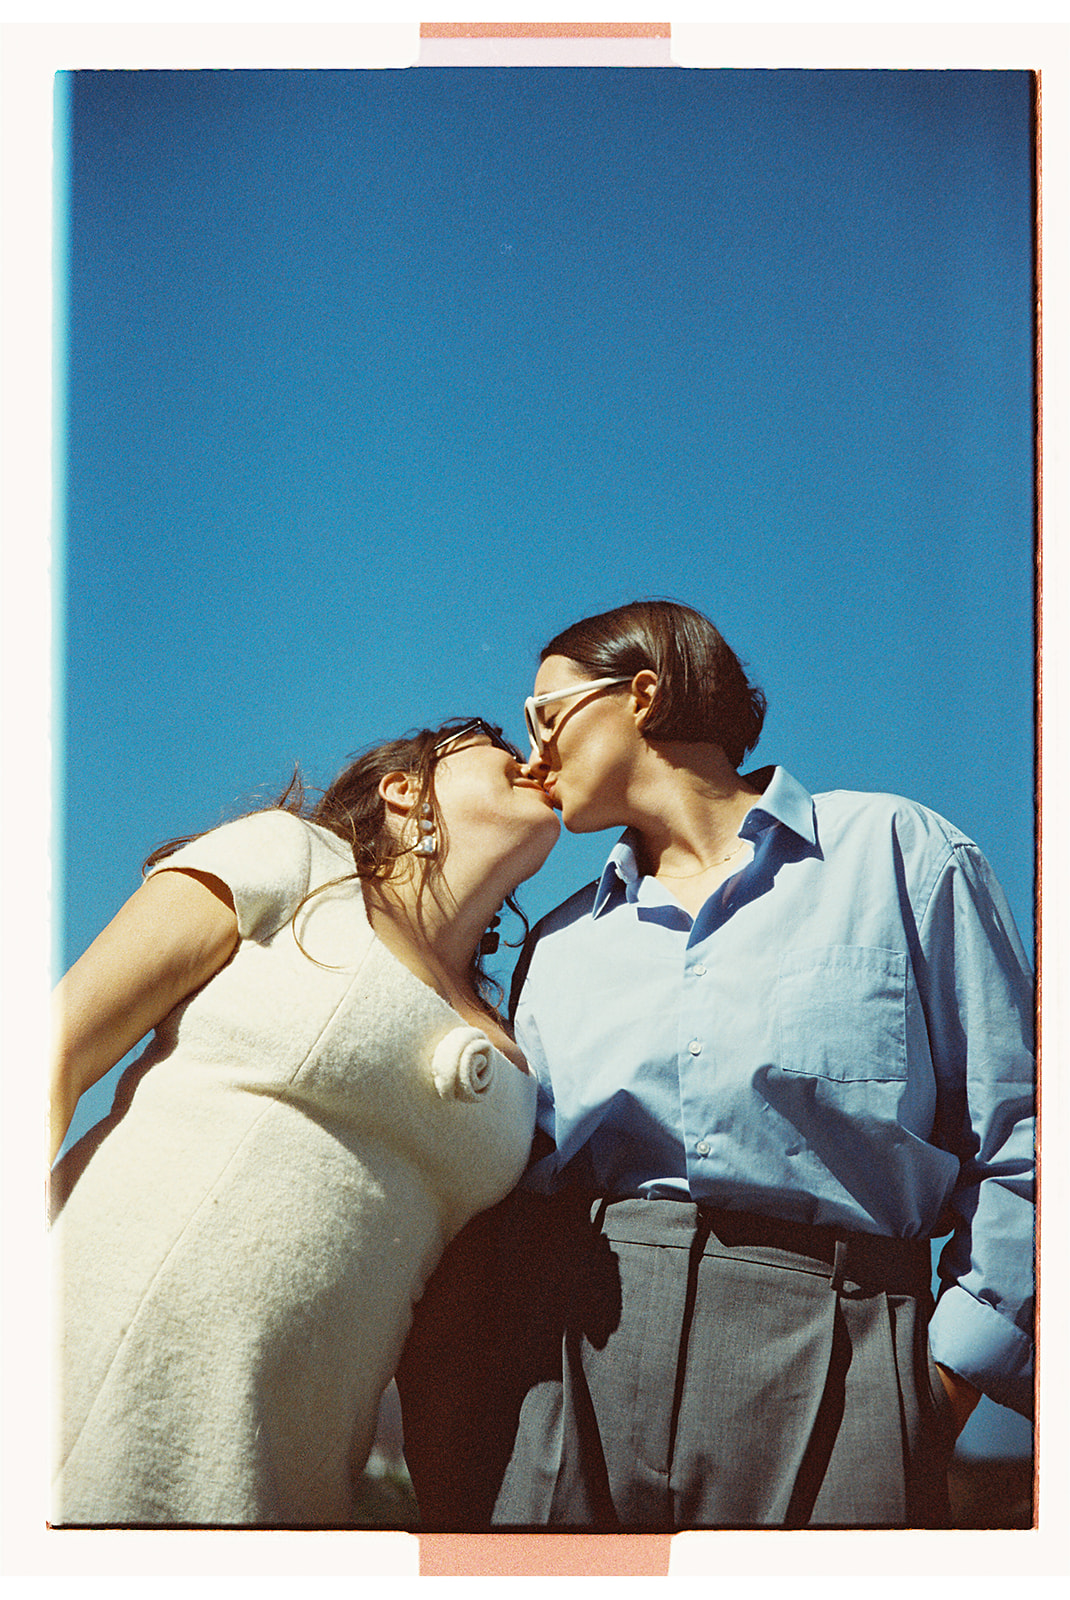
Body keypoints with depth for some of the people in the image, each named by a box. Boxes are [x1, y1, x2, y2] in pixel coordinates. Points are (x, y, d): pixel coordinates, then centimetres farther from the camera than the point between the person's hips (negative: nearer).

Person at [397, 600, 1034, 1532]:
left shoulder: (898, 852, 8)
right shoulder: (559, 948, 21)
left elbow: (1016, 1134, 4)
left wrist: (950, 1372, -6)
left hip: (827, 1345, -3)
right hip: (578, 1343, 3)